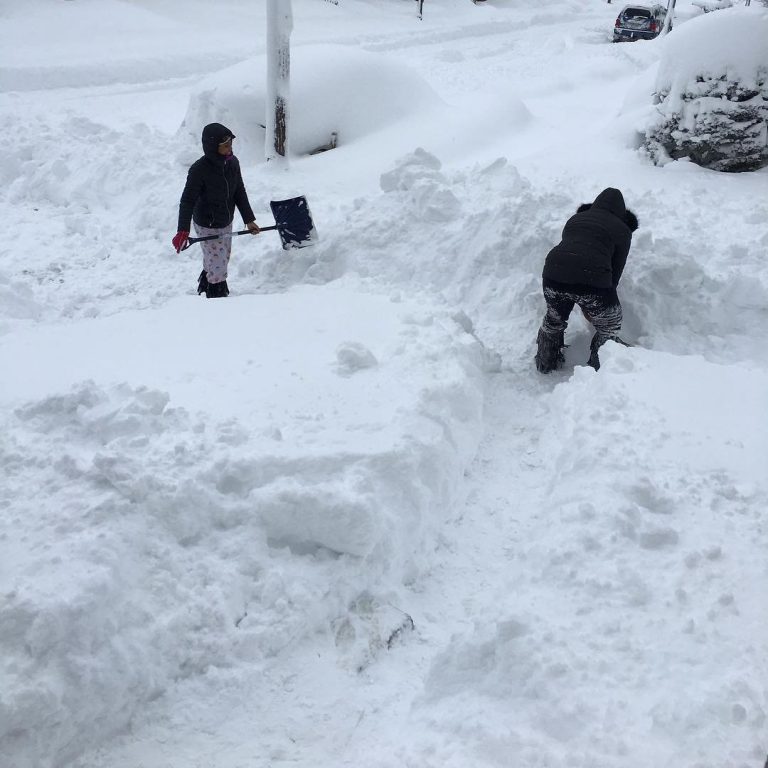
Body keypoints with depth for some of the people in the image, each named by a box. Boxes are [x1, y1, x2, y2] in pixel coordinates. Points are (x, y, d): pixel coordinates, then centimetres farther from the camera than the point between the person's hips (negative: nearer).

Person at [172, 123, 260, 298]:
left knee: (224, 257, 24)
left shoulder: (232, 162, -8)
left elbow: (239, 192, 5)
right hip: (207, 226, -7)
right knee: (217, 264, -1)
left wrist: (249, 219, 7)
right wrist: (183, 230, -30)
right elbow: (187, 200, -22)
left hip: (226, 222, 7)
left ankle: (205, 283, 51)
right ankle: (217, 296, 21)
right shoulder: (199, 169, -26)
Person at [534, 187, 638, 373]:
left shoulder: (575, 219, 28)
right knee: (609, 327, 22)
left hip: (554, 273, 4)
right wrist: (591, 307, 26)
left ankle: (545, 363, 45)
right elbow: (616, 271, 16)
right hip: (593, 279, -4)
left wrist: (583, 305, 34)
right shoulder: (622, 230, 17)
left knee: (554, 319, 31)